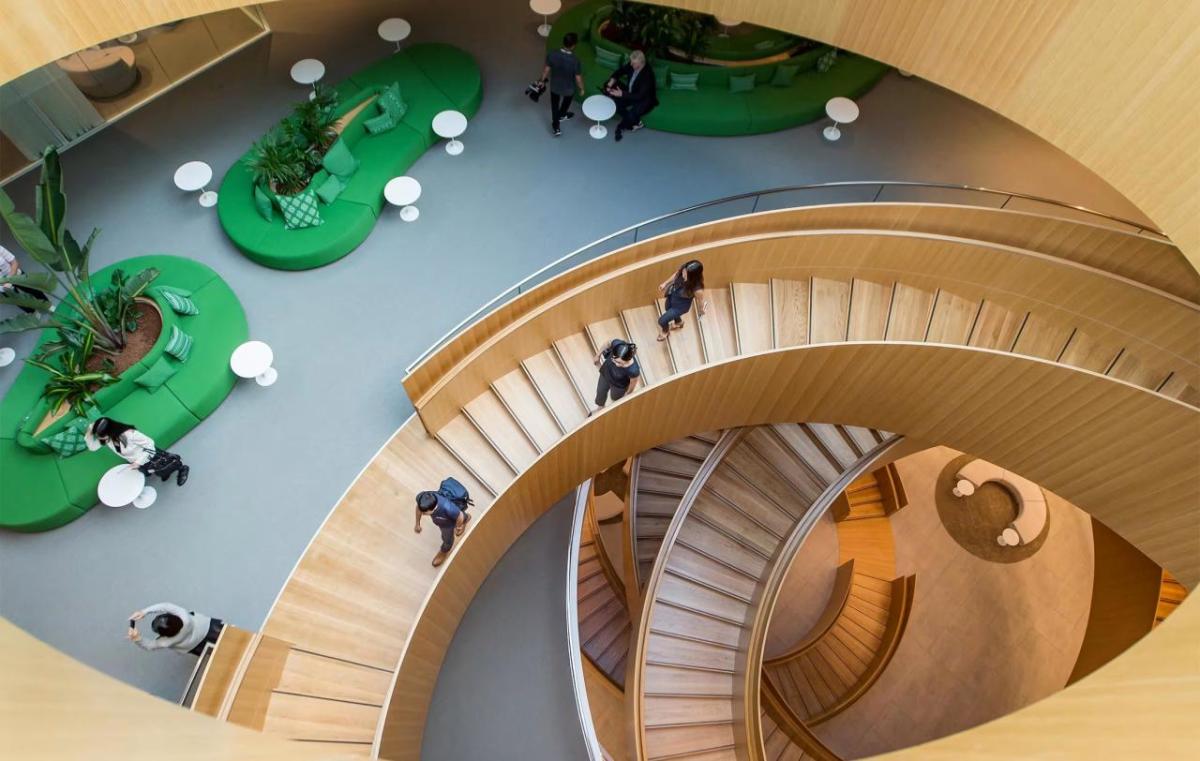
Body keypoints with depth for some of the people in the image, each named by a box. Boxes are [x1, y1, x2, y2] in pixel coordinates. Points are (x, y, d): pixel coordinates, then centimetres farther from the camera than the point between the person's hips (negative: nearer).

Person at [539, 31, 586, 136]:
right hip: (568, 89, -2)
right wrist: (581, 89, 0)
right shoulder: (575, 61, -34)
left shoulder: (552, 54, -26)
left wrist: (542, 80, 9)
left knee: (555, 105, 28)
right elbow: (578, 79, -21)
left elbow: (546, 70, -10)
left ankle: (556, 127, 40)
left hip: (554, 86, 2)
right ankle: (561, 115, 60)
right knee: (566, 101, 33)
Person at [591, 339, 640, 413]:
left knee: (615, 398, 32)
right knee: (600, 392, 33)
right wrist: (598, 355, -1)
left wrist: (627, 394, -1)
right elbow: (608, 343, -14)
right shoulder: (616, 344, -41)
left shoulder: (633, 370, -46)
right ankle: (600, 408, 67)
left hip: (619, 386, -3)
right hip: (605, 373, 4)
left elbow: (633, 383, -21)